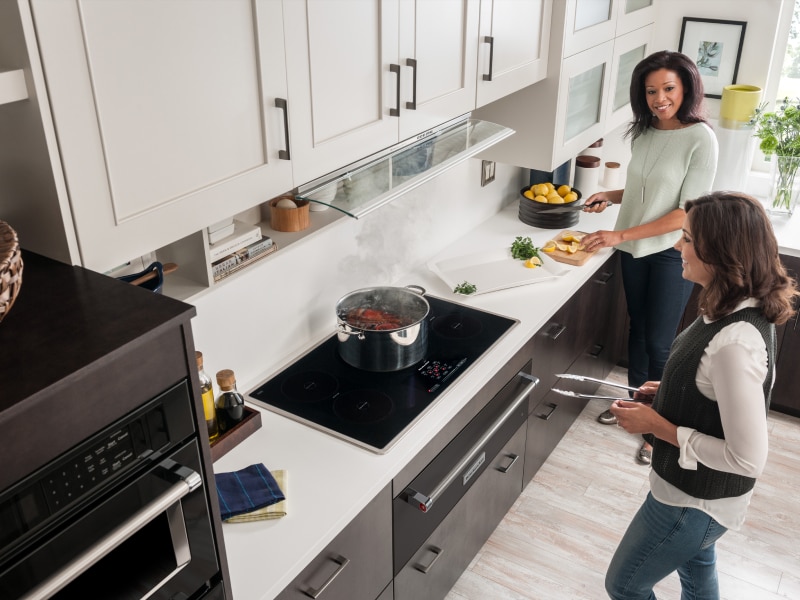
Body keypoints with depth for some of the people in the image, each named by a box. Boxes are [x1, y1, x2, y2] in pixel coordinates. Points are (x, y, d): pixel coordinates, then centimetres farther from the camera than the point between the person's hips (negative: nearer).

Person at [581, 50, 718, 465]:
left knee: (659, 342, 1)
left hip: (672, 254, -6)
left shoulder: (700, 139, -17)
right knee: (637, 329, 19)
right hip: (635, 249, 6)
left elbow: (688, 212, -20)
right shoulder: (644, 132, 2)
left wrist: (621, 235, -25)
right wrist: (611, 196, -3)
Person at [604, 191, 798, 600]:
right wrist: (670, 391, 0)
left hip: (695, 501, -9)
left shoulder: (734, 343, -37)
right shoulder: (743, 308, -7)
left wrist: (657, 425, -25)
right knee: (696, 567, 33)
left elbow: (748, 459, -31)